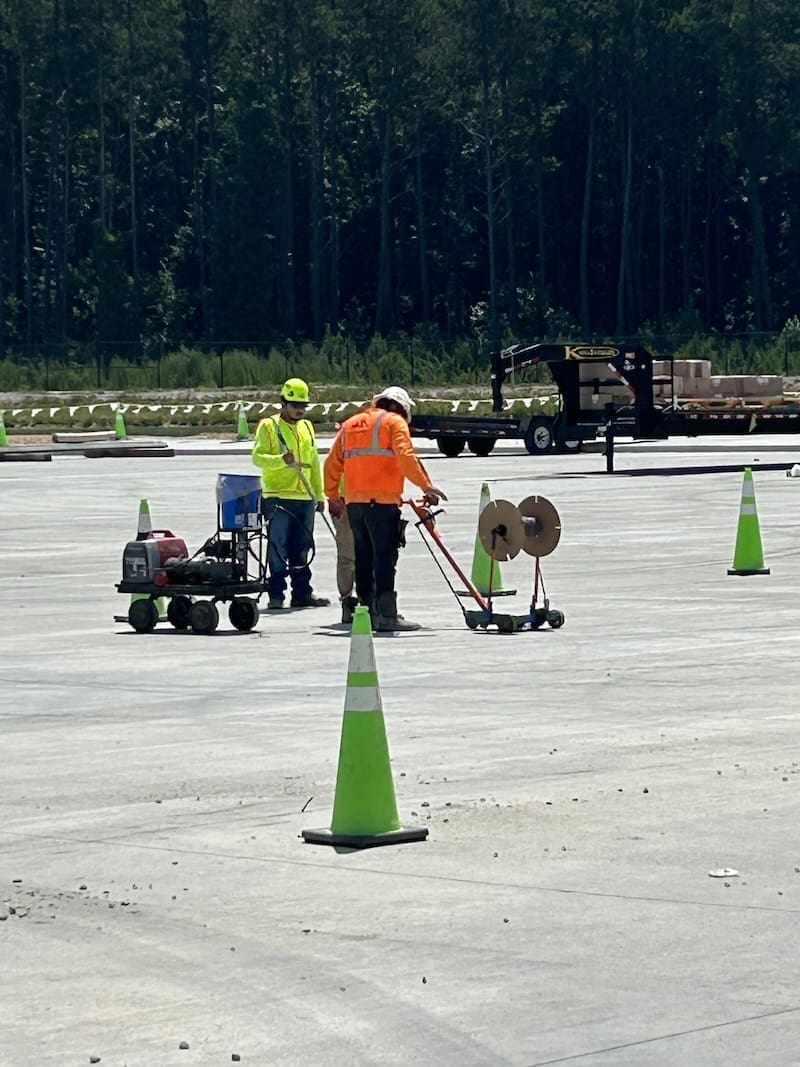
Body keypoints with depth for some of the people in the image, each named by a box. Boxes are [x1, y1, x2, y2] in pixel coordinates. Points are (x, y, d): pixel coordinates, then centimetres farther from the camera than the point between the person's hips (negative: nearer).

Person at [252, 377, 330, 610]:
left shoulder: (307, 427, 17)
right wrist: (281, 460, -29)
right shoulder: (268, 426, -2)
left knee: (301, 550, 10)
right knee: (278, 548, -6)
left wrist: (319, 495, 18)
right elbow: (257, 457, -12)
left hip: (305, 498, 6)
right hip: (278, 497, -6)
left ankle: (302, 593, 15)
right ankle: (276, 594, -2)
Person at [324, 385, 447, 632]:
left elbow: (332, 463, 22)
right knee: (385, 557, -8)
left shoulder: (350, 424, 21)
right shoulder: (393, 422, 2)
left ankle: (368, 612, 17)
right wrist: (425, 486, -15)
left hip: (354, 501, 7)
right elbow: (405, 456, -14)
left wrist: (333, 496, 31)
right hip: (382, 501, -7)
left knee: (364, 558, 13)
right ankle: (387, 616, -13)